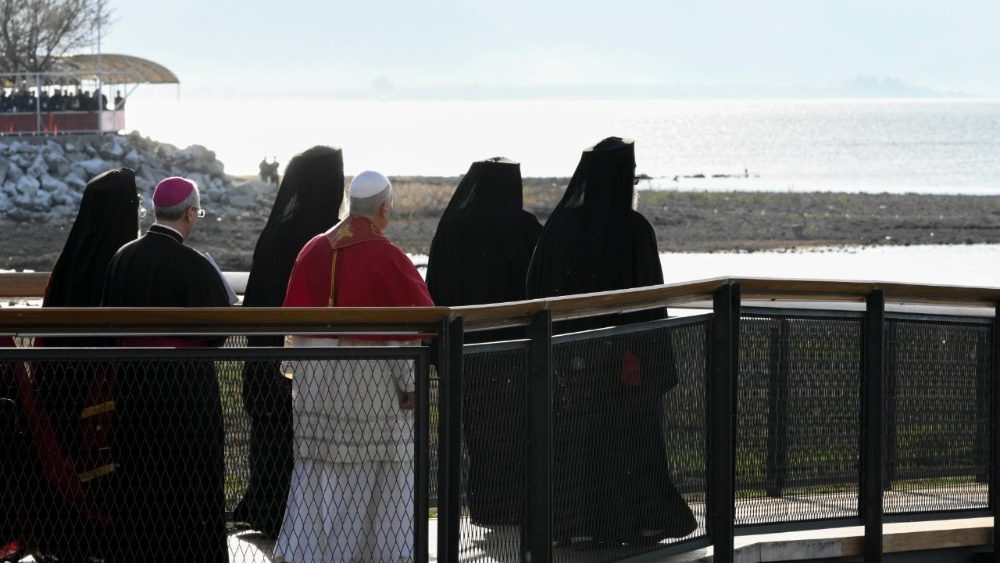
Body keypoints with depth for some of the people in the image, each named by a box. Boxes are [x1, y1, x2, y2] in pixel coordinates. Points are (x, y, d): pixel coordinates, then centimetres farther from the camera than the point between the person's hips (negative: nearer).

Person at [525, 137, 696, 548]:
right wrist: (659, 357, -3)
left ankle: (577, 525, 7)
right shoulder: (635, 229, -12)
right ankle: (636, 521, 12)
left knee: (574, 437, 8)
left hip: (570, 350, 2)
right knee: (631, 436, 8)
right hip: (625, 351, -2)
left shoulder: (560, 223, -3)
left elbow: (536, 287, 0)